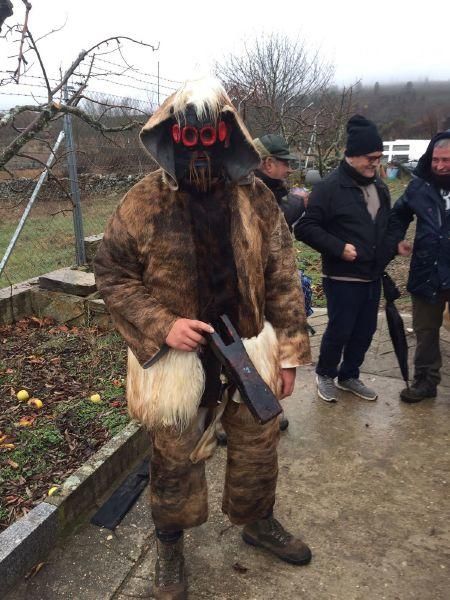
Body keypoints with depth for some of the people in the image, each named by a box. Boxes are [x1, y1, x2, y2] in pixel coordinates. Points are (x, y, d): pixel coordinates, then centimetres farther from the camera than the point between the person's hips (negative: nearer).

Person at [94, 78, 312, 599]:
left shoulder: (256, 199, -4)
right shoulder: (143, 202, -10)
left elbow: (281, 278, -1)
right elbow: (111, 273, -4)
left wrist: (289, 353, -1)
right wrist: (161, 326, -19)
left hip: (250, 356, 3)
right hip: (177, 360, -2)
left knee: (257, 449, 21)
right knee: (175, 462, 16)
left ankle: (257, 522, 52)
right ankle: (169, 545, 46)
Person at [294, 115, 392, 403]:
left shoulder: (379, 186, 11)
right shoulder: (330, 187, -13)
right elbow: (305, 228, -17)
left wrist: (387, 253, 9)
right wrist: (339, 248, -22)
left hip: (373, 277, 7)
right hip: (343, 278, -7)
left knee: (365, 331, 14)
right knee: (339, 331, 2)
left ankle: (349, 376, 34)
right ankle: (325, 374, 27)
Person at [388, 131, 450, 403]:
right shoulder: (419, 186, 2)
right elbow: (399, 214, 18)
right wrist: (398, 239, 4)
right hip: (427, 274, 3)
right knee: (425, 330, 14)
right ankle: (426, 380, 31)